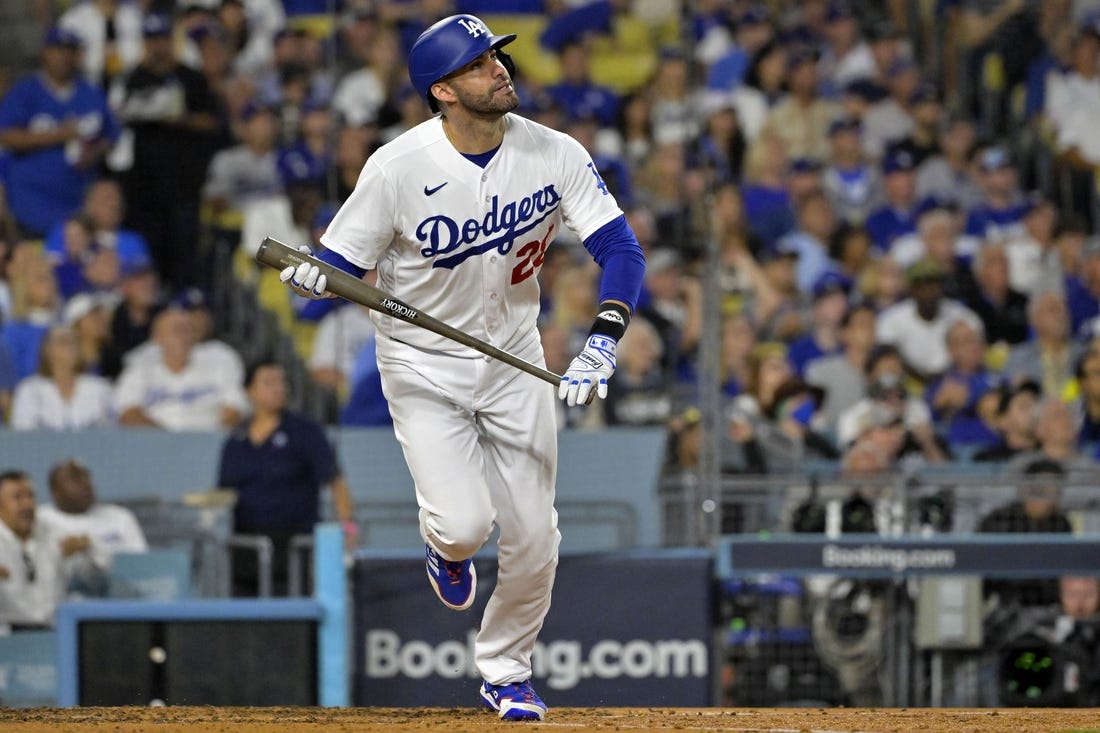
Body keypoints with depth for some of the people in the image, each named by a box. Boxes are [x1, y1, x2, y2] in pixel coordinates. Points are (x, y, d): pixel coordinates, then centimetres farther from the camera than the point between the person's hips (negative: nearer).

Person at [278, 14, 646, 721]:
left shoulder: (555, 155, -13)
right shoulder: (399, 167, -20)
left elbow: (622, 250, -15)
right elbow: (341, 264, -11)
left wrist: (602, 345, -31)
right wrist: (313, 279, -37)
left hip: (514, 359, 3)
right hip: (423, 365, -3)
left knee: (533, 539, 0)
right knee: (464, 523, -18)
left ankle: (507, 672, 26)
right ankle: (446, 548, 22)